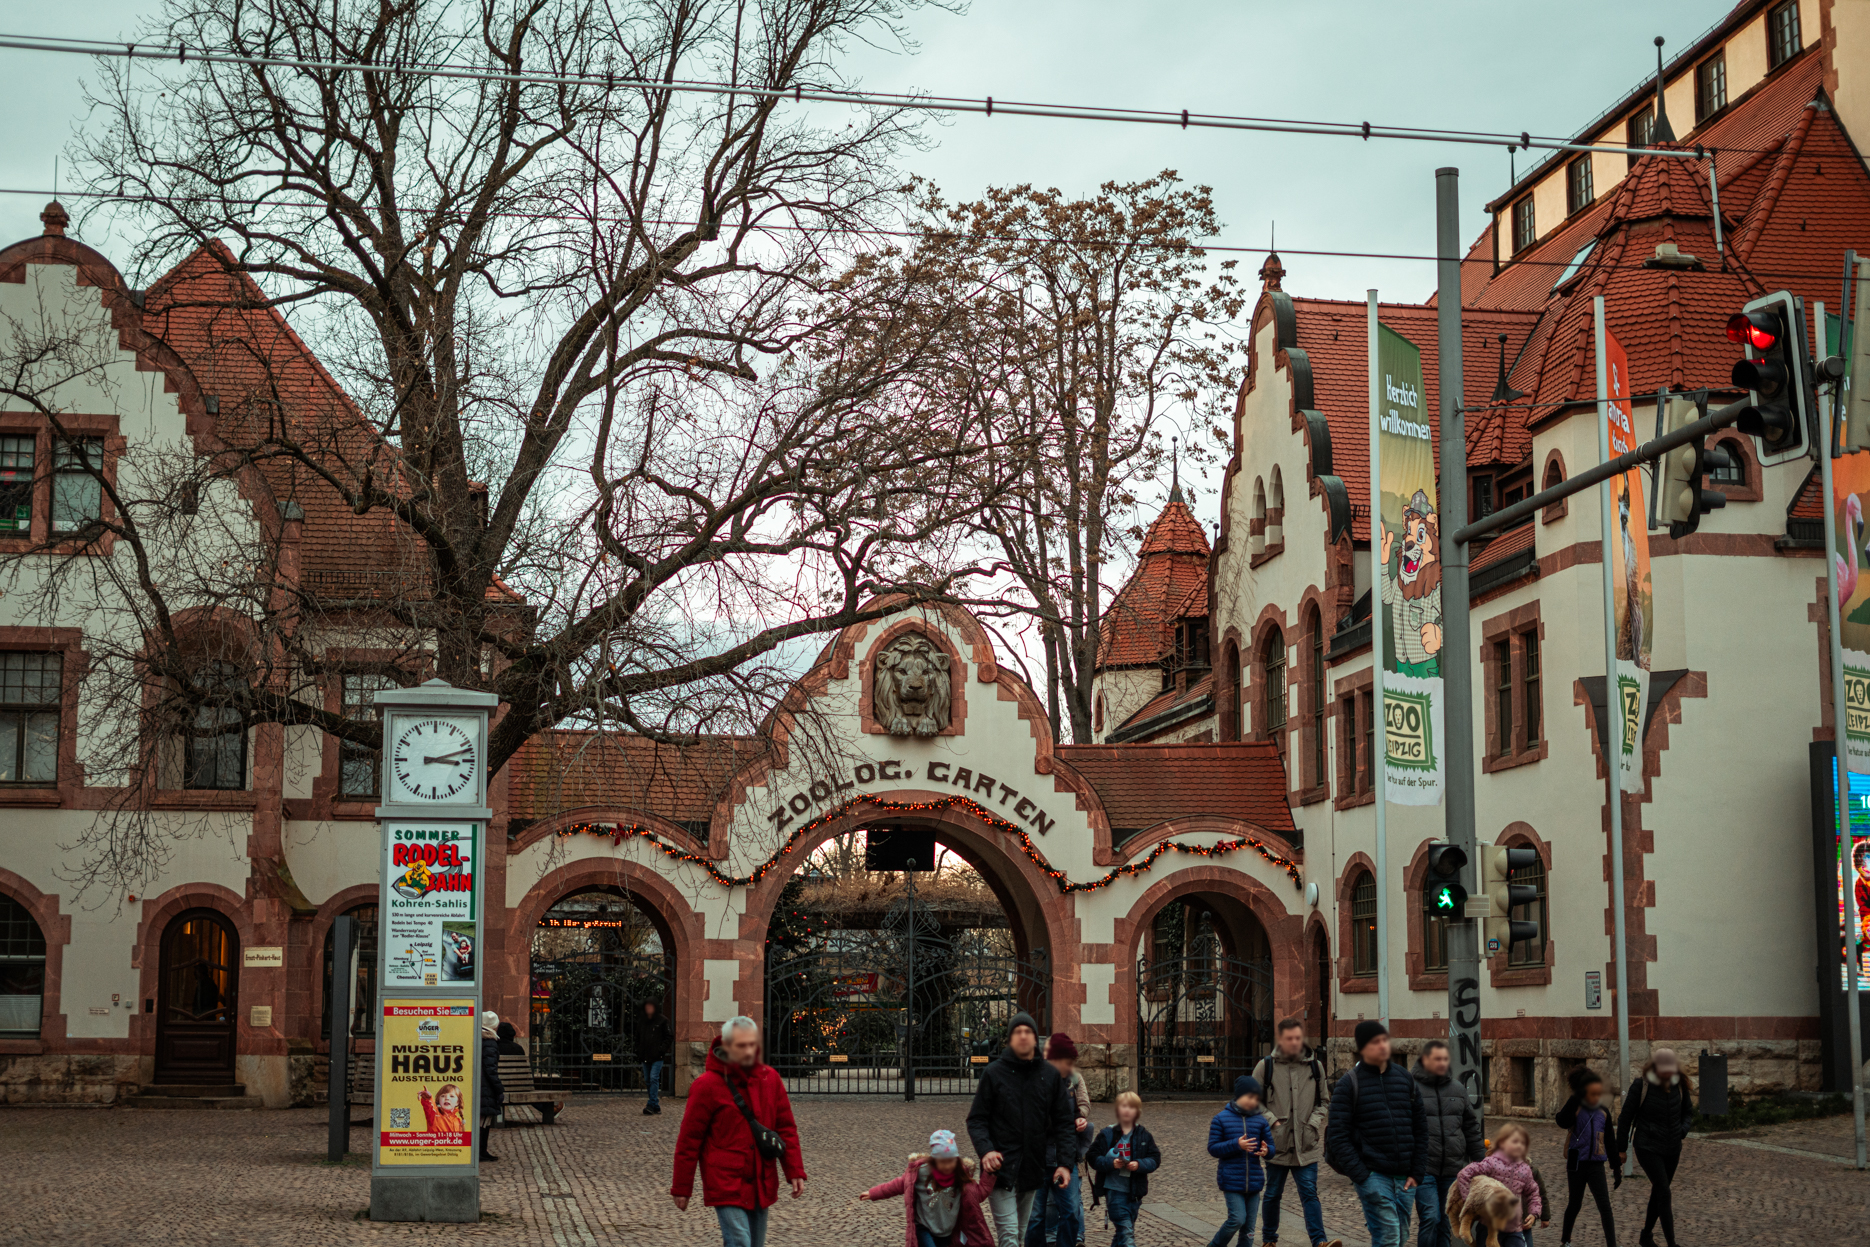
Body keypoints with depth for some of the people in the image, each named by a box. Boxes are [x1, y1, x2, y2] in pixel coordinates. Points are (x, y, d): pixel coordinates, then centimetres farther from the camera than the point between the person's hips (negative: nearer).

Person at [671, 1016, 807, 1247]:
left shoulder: (770, 1079, 6)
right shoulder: (707, 1085, -9)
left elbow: (786, 1128, 10)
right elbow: (689, 1139, -5)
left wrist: (795, 1172, 3)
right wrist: (682, 1189, -3)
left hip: (761, 1185, 6)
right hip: (726, 1185, -6)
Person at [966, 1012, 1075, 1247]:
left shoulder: (1050, 1075, 5)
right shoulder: (994, 1072, -3)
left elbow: (1063, 1122, 9)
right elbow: (976, 1119, -2)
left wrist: (1064, 1162, 0)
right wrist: (985, 1150, -19)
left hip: (1033, 1169, 4)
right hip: (1001, 1167, -4)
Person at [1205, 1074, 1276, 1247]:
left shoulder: (1261, 1120, 5)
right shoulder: (1221, 1119, -4)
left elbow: (1272, 1148, 10)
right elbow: (1212, 1148, -5)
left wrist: (1267, 1151, -15)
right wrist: (1236, 1145, -19)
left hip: (1254, 1180, 4)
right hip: (1231, 1180, -4)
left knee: (1248, 1227, 7)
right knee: (1237, 1219, -11)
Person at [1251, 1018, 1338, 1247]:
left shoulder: (1315, 1066, 5)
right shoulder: (1266, 1067, -2)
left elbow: (1322, 1102, 15)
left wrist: (1315, 1122, -2)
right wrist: (1272, 1120, -8)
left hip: (1306, 1144, 0)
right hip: (1277, 1143, 0)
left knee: (1309, 1192, -7)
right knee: (1273, 1194, 11)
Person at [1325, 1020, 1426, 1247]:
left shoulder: (1404, 1078, 11)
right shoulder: (1349, 1084, -2)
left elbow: (1420, 1126, 13)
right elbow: (1337, 1135, -6)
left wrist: (1416, 1171, 4)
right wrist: (1360, 1175, -14)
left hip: (1404, 1177, 5)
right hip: (1373, 1175, -5)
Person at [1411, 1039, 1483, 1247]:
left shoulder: (1458, 1090, 13)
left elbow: (1471, 1128, 18)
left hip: (1452, 1170, 5)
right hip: (1424, 1169, -5)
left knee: (1446, 1222, 8)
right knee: (1430, 1219, -13)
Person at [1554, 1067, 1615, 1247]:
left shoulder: (1604, 1113, 3)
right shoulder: (1575, 1109, -8)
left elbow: (1609, 1142, 11)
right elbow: (1562, 1121, -32)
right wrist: (1576, 1097, -36)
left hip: (1596, 1165, 2)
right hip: (1576, 1164, -2)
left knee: (1604, 1206, -7)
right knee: (1574, 1205, 11)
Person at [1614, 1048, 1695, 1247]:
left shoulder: (1680, 1085, -4)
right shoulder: (1641, 1085, -16)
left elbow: (1688, 1112, 10)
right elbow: (1626, 1117, -7)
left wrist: (1684, 1128, -13)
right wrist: (1621, 1149, -2)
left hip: (1672, 1148, 5)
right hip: (1648, 1148, -5)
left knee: (1658, 1192, 16)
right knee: (1664, 1193, -14)